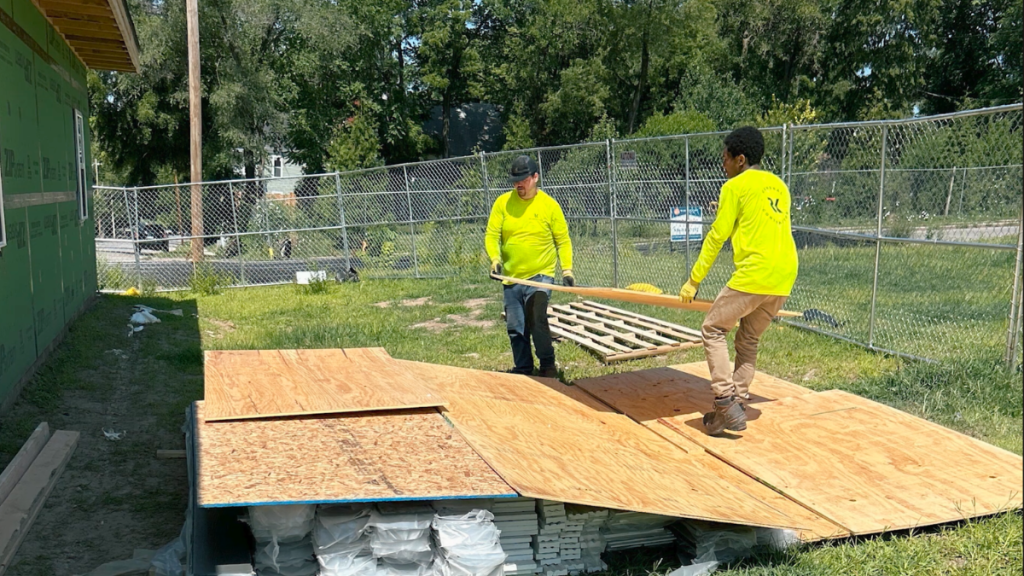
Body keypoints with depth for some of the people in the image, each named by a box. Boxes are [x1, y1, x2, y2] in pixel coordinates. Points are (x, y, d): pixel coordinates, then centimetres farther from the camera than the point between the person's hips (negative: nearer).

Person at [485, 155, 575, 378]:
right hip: (511, 277, 3)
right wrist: (495, 258, -19)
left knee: (536, 319, -19)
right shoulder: (502, 202, 1)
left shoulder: (549, 205, -3)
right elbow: (491, 235, -1)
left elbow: (563, 240, 1)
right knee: (515, 328, 8)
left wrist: (567, 269, -10)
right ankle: (523, 369, 25)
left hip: (541, 275, -3)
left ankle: (548, 365, 0)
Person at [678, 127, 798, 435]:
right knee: (748, 340, 17)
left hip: (753, 275, -7)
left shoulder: (735, 186, -2)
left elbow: (716, 237, -3)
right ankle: (736, 405, 16)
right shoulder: (779, 185, 19)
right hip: (784, 278, 8)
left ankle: (726, 402, -5)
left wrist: (693, 281, 2)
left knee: (713, 330, 4)